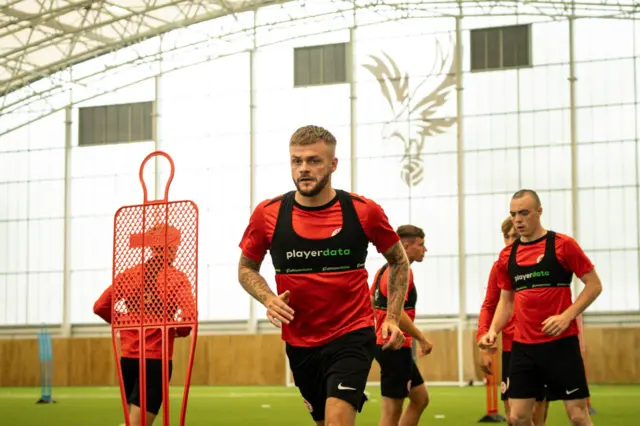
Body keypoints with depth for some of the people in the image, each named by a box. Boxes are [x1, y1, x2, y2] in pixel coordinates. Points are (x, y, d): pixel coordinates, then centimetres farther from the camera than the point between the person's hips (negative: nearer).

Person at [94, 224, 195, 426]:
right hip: (157, 359, -4)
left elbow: (100, 307, 4)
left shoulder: (127, 274, 5)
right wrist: (180, 331, 2)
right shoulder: (177, 277, -6)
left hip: (128, 357, 4)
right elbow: (189, 315, -18)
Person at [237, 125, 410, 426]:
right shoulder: (268, 214, -5)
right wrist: (268, 299, -11)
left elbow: (399, 261, 8)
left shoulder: (364, 211, -8)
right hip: (300, 343, 3)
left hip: (353, 336, -3)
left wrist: (392, 317, 0)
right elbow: (246, 268, 9)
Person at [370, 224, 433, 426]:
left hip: (384, 343, 10)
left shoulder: (384, 269, 14)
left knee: (421, 398, 17)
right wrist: (422, 339, -16)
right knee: (392, 409, -5)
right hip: (395, 346, -10)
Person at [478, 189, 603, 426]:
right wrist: (493, 331, 2)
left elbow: (594, 285, -4)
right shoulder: (507, 255, 9)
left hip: (560, 342, -4)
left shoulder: (563, 244, -6)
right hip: (522, 346, 5)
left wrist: (566, 316, -16)